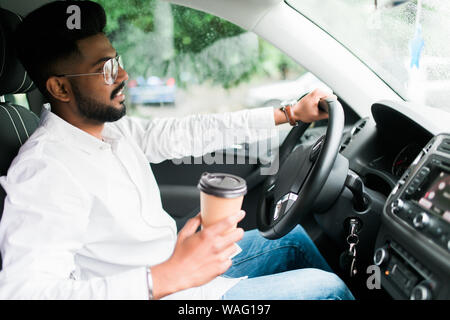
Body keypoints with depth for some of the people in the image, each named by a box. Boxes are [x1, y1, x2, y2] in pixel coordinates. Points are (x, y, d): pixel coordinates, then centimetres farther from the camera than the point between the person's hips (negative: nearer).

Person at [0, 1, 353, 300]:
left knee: (293, 237, 17)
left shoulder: (112, 128, 2)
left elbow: (190, 132, 5)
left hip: (181, 260, 9)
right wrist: (165, 278, -44)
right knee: (325, 287, -8)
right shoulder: (43, 169, -26)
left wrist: (290, 113, 6)